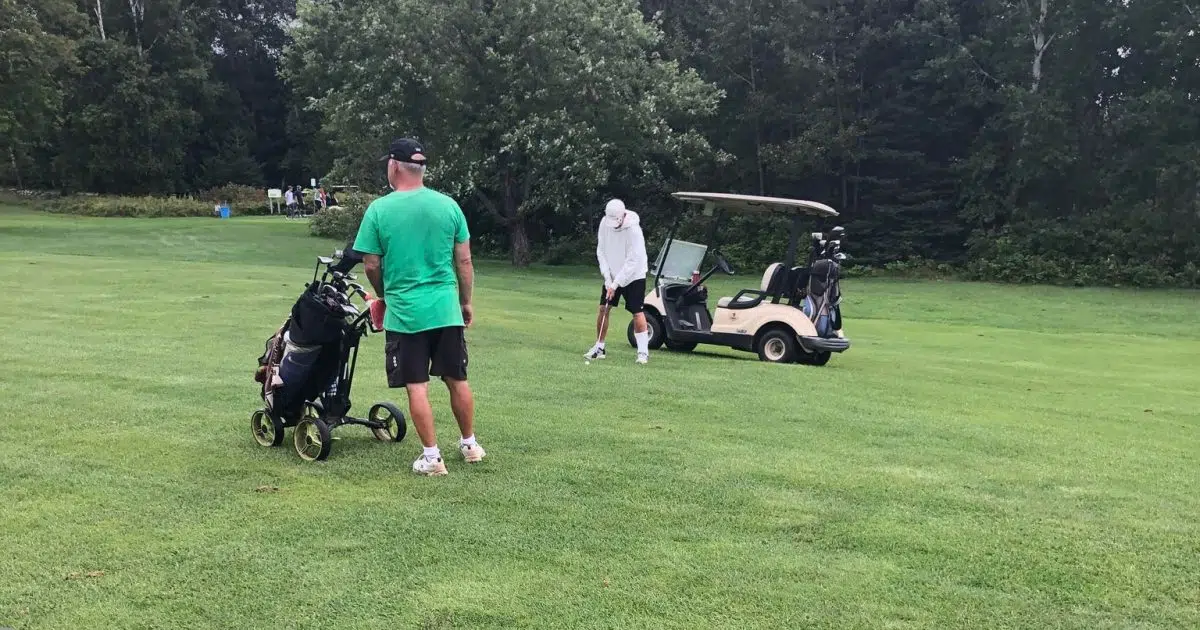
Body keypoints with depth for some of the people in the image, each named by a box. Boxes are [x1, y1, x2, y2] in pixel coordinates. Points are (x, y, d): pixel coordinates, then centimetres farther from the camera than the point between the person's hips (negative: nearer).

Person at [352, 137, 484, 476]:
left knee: (417, 387, 5)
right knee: (457, 381, 15)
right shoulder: (448, 205, 0)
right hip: (447, 309, 3)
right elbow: (464, 261, 3)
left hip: (403, 313, -2)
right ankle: (470, 445, 29)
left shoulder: (379, 209, -7)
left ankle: (432, 457, 9)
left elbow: (371, 265, -2)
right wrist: (466, 302, 16)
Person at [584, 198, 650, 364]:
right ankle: (599, 348, 12)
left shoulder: (633, 230, -25)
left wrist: (616, 283, -22)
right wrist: (608, 278, -8)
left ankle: (643, 351, -2)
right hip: (612, 275, 5)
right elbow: (601, 251, -2)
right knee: (603, 308, 1)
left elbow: (633, 261, -23)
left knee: (636, 312, -9)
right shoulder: (605, 223, -9)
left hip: (633, 275, -5)